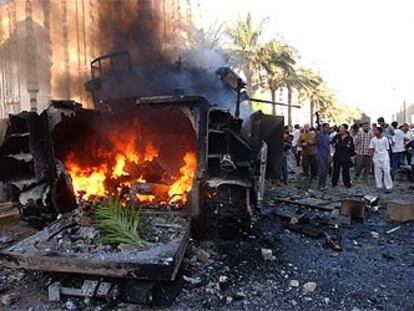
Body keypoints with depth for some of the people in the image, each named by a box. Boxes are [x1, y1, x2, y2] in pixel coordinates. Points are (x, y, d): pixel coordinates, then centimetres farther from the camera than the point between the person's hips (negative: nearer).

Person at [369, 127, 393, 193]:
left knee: (387, 172, -5)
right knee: (377, 172, 6)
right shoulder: (373, 140, 0)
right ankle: (379, 186, 17)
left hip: (385, 157, -2)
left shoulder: (385, 139, -4)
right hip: (377, 158, 2)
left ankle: (389, 187, 2)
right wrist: (372, 157, -9)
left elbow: (387, 149, 2)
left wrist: (388, 157, 2)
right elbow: (371, 149, 1)